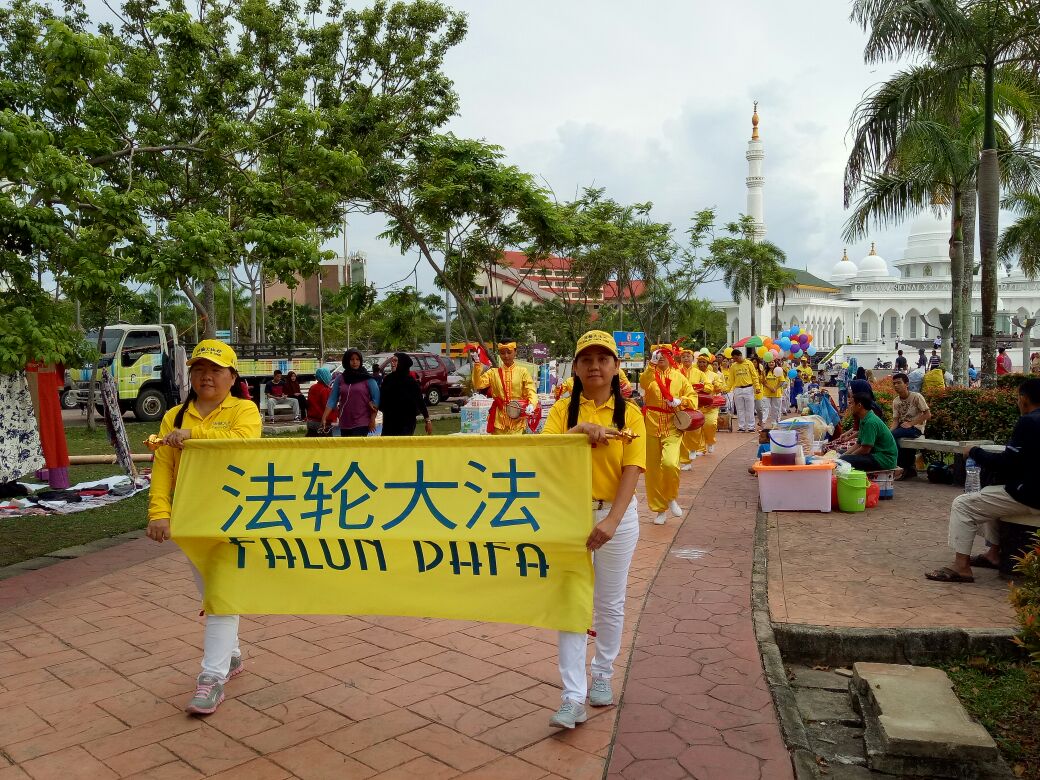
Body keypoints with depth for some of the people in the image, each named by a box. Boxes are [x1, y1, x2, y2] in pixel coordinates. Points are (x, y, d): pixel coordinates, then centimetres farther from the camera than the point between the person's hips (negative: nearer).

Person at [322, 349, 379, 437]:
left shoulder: (367, 378, -1)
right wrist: (324, 418, -6)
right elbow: (332, 399, 4)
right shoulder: (340, 379, 6)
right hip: (344, 424, 3)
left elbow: (376, 399, -3)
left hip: (362, 423, -3)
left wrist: (372, 420, -8)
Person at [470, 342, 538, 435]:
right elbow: (478, 384, -3)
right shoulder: (493, 372, 9)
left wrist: (531, 405, -22)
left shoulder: (523, 371, 4)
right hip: (499, 419, 2)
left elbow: (531, 392, -3)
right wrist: (477, 367, -15)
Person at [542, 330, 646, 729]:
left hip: (617, 516, 0)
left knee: (610, 603, 14)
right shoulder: (563, 409, -1)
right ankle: (573, 697, 4)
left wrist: (611, 521, -23)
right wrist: (579, 429, -30)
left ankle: (602, 674, 35)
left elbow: (632, 471, -11)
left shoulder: (629, 413, -3)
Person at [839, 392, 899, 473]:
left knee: (845, 460, -26)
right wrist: (843, 455, 4)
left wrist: (846, 457, -8)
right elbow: (858, 444, 15)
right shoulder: (864, 420, 11)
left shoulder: (870, 422, -20)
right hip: (876, 455, 10)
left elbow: (865, 450, -20)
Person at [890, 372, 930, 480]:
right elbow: (895, 420, 2)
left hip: (916, 428, -7)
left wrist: (910, 423, -19)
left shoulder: (916, 397, -9)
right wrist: (890, 431, -18)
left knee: (893, 435, -28)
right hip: (902, 427, 7)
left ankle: (900, 467, -15)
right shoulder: (895, 401, 8)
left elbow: (928, 415, -11)